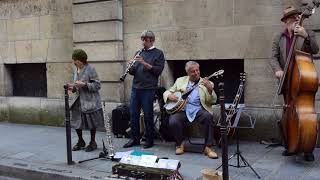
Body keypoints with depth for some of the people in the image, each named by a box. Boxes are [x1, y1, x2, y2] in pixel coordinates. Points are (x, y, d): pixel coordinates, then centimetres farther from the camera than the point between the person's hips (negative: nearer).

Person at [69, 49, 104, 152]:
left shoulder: (90, 69, -11)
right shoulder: (75, 70, 9)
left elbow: (97, 85, -13)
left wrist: (84, 84, -23)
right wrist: (72, 88, 1)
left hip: (90, 101, -6)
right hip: (78, 100, 6)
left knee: (91, 123, 4)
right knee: (76, 121, 6)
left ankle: (93, 142, 24)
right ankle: (80, 142, 26)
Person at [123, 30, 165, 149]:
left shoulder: (158, 53, 1)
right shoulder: (138, 53, 17)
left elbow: (159, 70, -10)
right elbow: (132, 72, 16)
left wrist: (144, 63, -17)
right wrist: (131, 66, -6)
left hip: (148, 89, -5)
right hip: (135, 88, 5)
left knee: (148, 115, 1)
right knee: (133, 114, 7)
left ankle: (149, 140, 14)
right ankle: (135, 139, 19)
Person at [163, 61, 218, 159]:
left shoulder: (207, 83, 10)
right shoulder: (180, 80, 17)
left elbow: (213, 101, 1)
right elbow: (166, 92, 18)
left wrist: (210, 89, -18)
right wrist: (169, 96, -6)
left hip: (198, 110, -1)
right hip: (182, 109, 1)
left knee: (209, 116, -33)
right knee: (173, 122, -29)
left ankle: (208, 147, -19)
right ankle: (180, 144, 0)